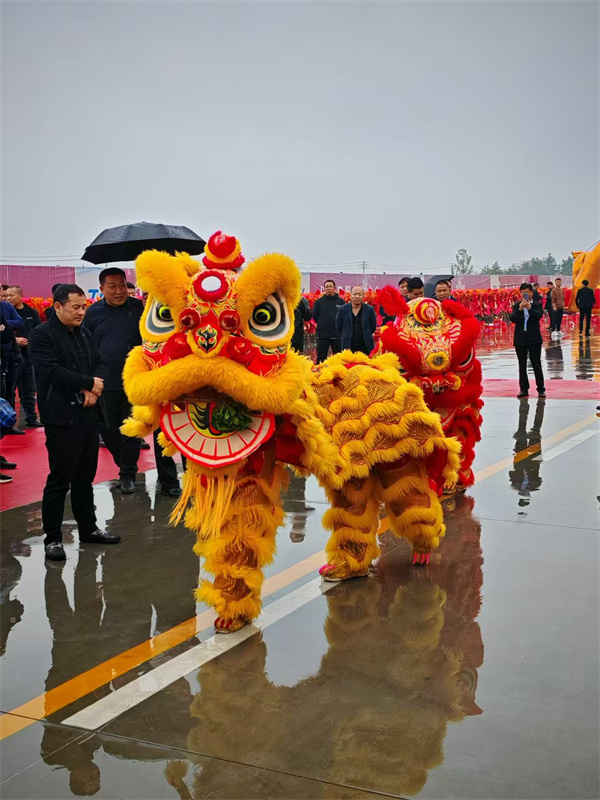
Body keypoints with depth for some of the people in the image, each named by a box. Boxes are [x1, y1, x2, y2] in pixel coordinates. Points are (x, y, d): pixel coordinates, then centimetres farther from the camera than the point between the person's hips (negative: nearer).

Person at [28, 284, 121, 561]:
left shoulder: (83, 334, 15)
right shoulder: (42, 335, -8)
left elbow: (101, 363, 13)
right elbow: (52, 371, -19)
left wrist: (94, 387, -8)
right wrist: (89, 383, -12)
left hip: (88, 414, 7)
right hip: (62, 418, -7)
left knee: (85, 477, 16)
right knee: (60, 480, -3)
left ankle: (88, 528, 27)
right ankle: (52, 538, 6)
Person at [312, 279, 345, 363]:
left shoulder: (340, 301, 3)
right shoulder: (319, 302, 4)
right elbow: (314, 316, 8)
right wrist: (321, 324, 6)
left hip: (337, 335, 0)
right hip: (322, 335, 0)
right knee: (321, 358, 5)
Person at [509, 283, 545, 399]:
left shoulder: (537, 305, 2)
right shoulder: (517, 305, 5)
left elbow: (539, 315, -17)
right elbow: (512, 319, -9)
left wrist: (529, 307, -28)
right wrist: (520, 309, -22)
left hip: (534, 339, -2)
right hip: (520, 340, 2)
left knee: (536, 364, -2)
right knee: (522, 366, 8)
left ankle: (541, 389, 5)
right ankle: (524, 389, 15)